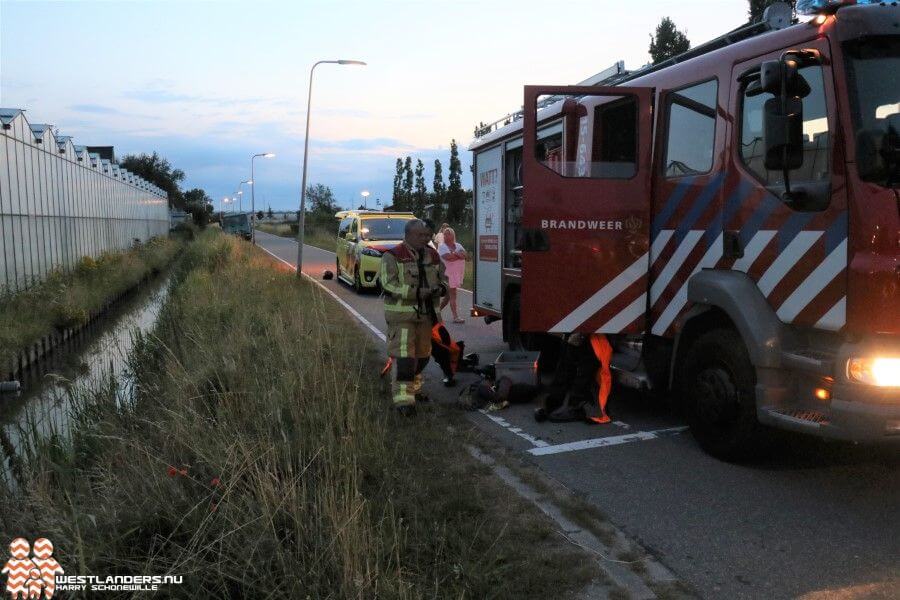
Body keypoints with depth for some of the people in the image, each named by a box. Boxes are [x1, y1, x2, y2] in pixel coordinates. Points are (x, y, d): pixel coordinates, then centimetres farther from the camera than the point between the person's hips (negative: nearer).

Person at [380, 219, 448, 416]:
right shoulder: (393, 256, -9)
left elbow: (443, 277, 20)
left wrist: (440, 288, -5)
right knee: (403, 355, -12)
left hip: (426, 314, 7)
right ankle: (403, 398, -12)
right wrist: (417, 292, -25)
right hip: (401, 314, -7)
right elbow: (389, 285, -17)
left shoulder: (433, 256, 11)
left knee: (422, 355, 16)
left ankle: (413, 388, 36)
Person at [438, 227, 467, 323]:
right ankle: (455, 317, -9)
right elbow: (447, 256, -19)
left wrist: (454, 254, -15)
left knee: (449, 295, 12)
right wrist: (458, 254, -7)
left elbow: (464, 255, -3)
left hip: (458, 272, 6)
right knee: (452, 295, -9)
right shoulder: (442, 246, -3)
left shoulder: (458, 245, 13)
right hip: (449, 273, -6)